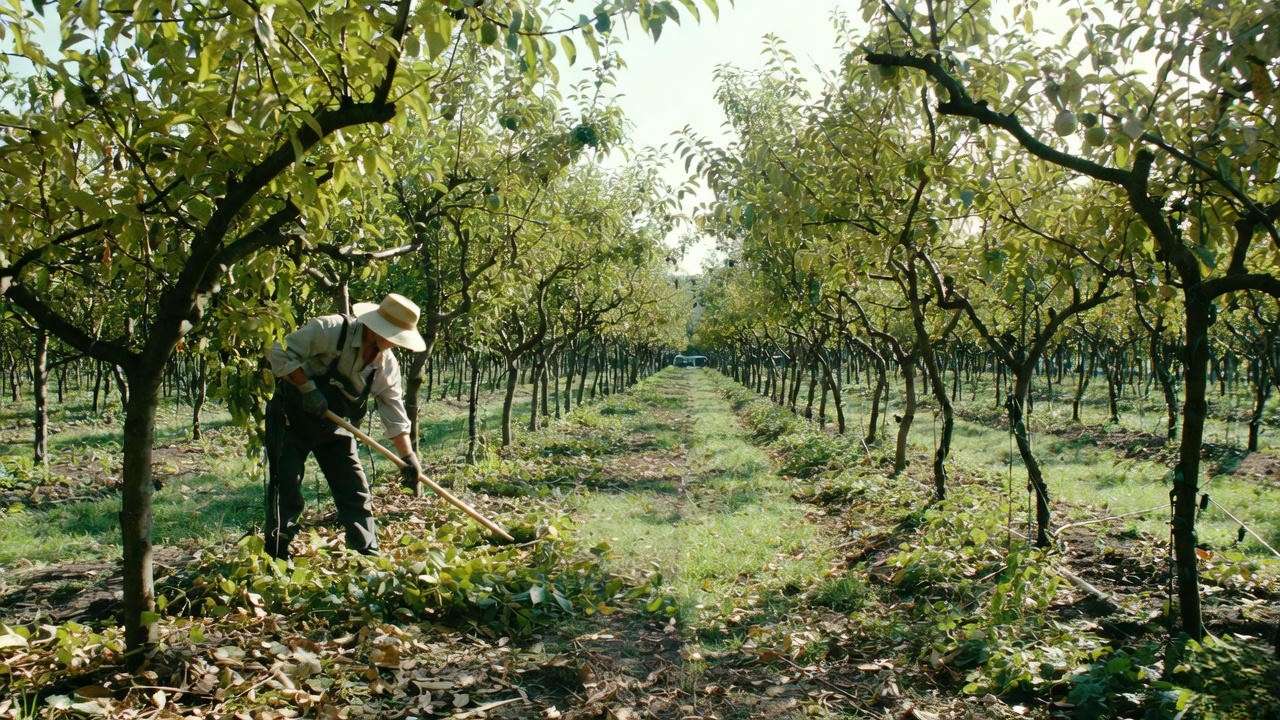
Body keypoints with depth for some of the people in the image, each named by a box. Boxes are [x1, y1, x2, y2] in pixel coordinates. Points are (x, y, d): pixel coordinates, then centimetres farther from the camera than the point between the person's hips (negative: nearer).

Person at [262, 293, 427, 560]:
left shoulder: (387, 364, -7)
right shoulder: (329, 329, -25)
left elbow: (395, 413, -1)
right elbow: (279, 353, -22)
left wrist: (409, 457, -5)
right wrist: (308, 387, -27)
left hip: (333, 426, 6)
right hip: (290, 418, -5)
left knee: (356, 493, 3)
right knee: (286, 494, -7)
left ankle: (370, 558, 12)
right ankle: (277, 558, 5)